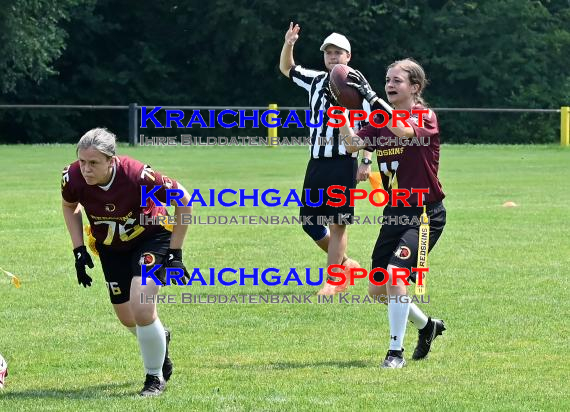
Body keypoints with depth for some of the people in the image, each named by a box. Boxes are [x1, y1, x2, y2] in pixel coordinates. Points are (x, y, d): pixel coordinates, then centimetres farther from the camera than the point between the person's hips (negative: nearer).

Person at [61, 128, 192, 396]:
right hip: (110, 247, 5)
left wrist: (175, 252, -17)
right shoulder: (73, 178, -25)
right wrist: (79, 250, -4)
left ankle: (155, 378, 1)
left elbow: (183, 199, -20)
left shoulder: (138, 176, -36)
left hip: (152, 238, -4)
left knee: (141, 307, -22)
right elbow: (69, 207, 2)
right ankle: (160, 339, 47)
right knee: (127, 318, 10)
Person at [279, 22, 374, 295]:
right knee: (309, 221, 8)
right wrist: (288, 45, 7)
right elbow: (287, 69, 26)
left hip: (343, 164, -6)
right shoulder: (315, 80, 12)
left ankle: (332, 281, -1)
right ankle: (344, 264, 26)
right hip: (317, 163, 6)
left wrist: (366, 161, -13)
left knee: (337, 224, -6)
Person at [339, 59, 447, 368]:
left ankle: (396, 352, -13)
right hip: (394, 214, 8)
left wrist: (371, 97, -33)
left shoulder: (426, 117, -10)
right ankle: (427, 326, 34)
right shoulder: (381, 122, 9)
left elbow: (404, 130, -33)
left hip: (425, 214, -8)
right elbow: (352, 144, -3)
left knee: (394, 273, -24)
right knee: (377, 289, 9)